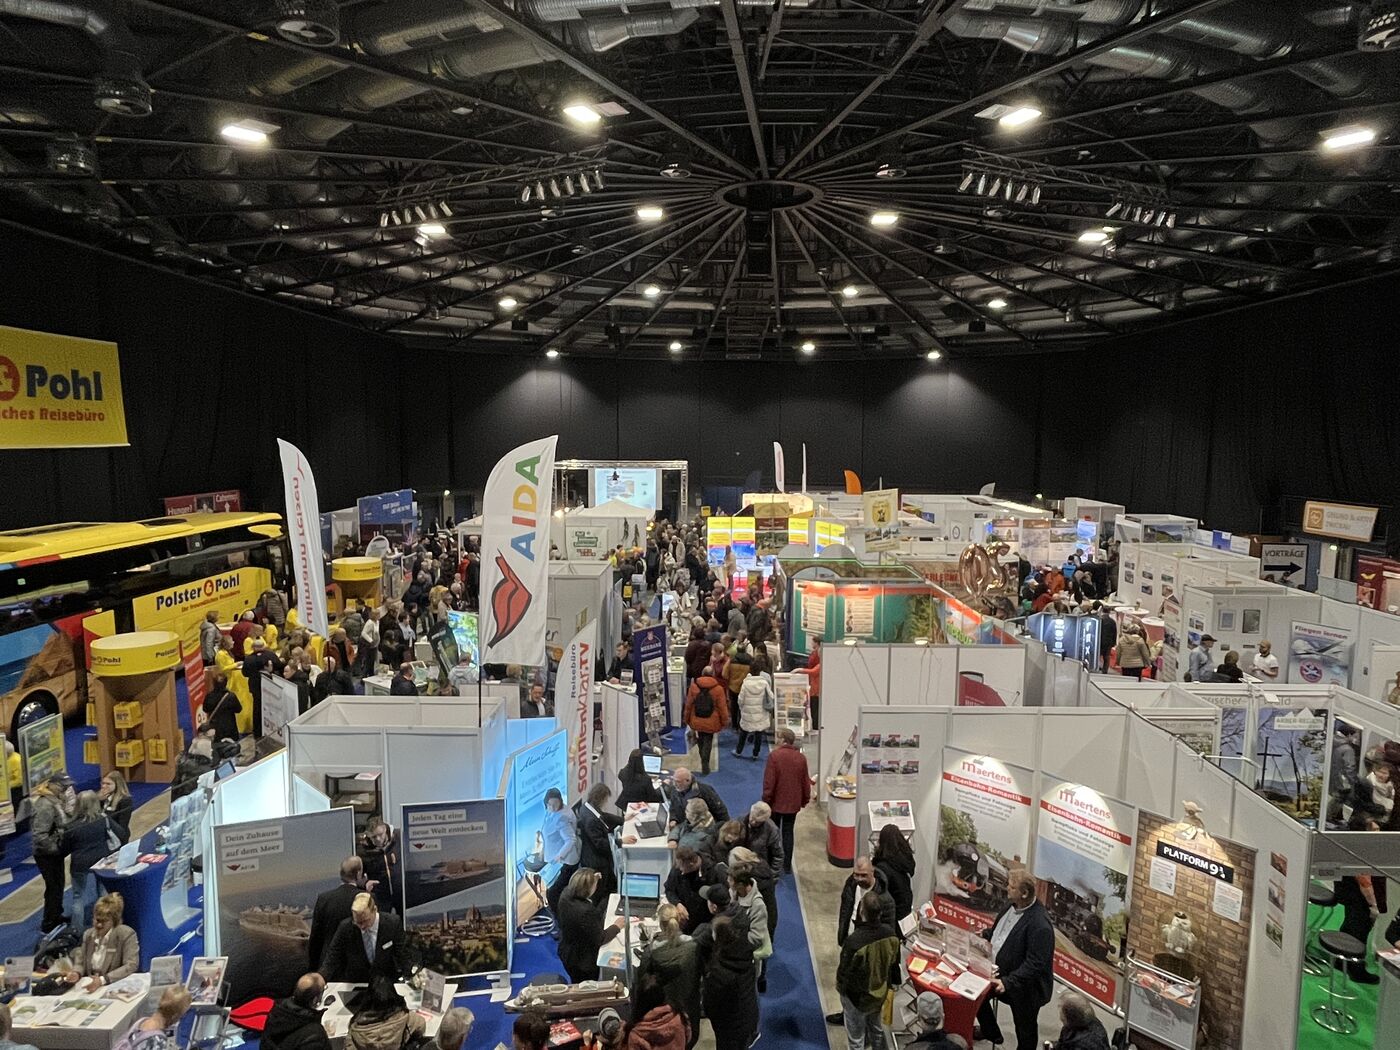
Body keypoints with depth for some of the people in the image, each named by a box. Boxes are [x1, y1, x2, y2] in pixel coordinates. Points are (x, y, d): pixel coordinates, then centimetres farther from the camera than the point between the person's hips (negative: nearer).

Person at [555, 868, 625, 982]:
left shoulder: (566, 893, -17)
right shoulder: (586, 912, -40)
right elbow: (599, 940, -26)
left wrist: (593, 880, 1)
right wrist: (617, 926, -12)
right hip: (583, 961, -7)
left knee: (577, 986, 30)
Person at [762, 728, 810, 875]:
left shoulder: (774, 755, -17)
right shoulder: (801, 758, -4)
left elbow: (769, 781, -16)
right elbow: (806, 781, 4)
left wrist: (766, 800, -6)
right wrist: (805, 800, 16)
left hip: (776, 802, -3)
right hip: (793, 803, 3)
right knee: (788, 832, 12)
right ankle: (787, 865, 15)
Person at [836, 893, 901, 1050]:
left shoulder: (854, 941, -38)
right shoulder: (889, 932, -20)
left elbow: (844, 971, -23)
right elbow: (894, 960, -2)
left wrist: (840, 987, -1)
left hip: (856, 996, -5)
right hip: (880, 991, 5)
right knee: (877, 1028, 31)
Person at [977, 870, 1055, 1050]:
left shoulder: (1039, 925, -32)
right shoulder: (1014, 906, -6)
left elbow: (1034, 964, -31)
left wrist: (1008, 982, -35)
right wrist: (985, 934, 0)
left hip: (1024, 986, -8)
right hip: (1000, 972, 8)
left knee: (1025, 1028, 14)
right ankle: (991, 1033, 44)